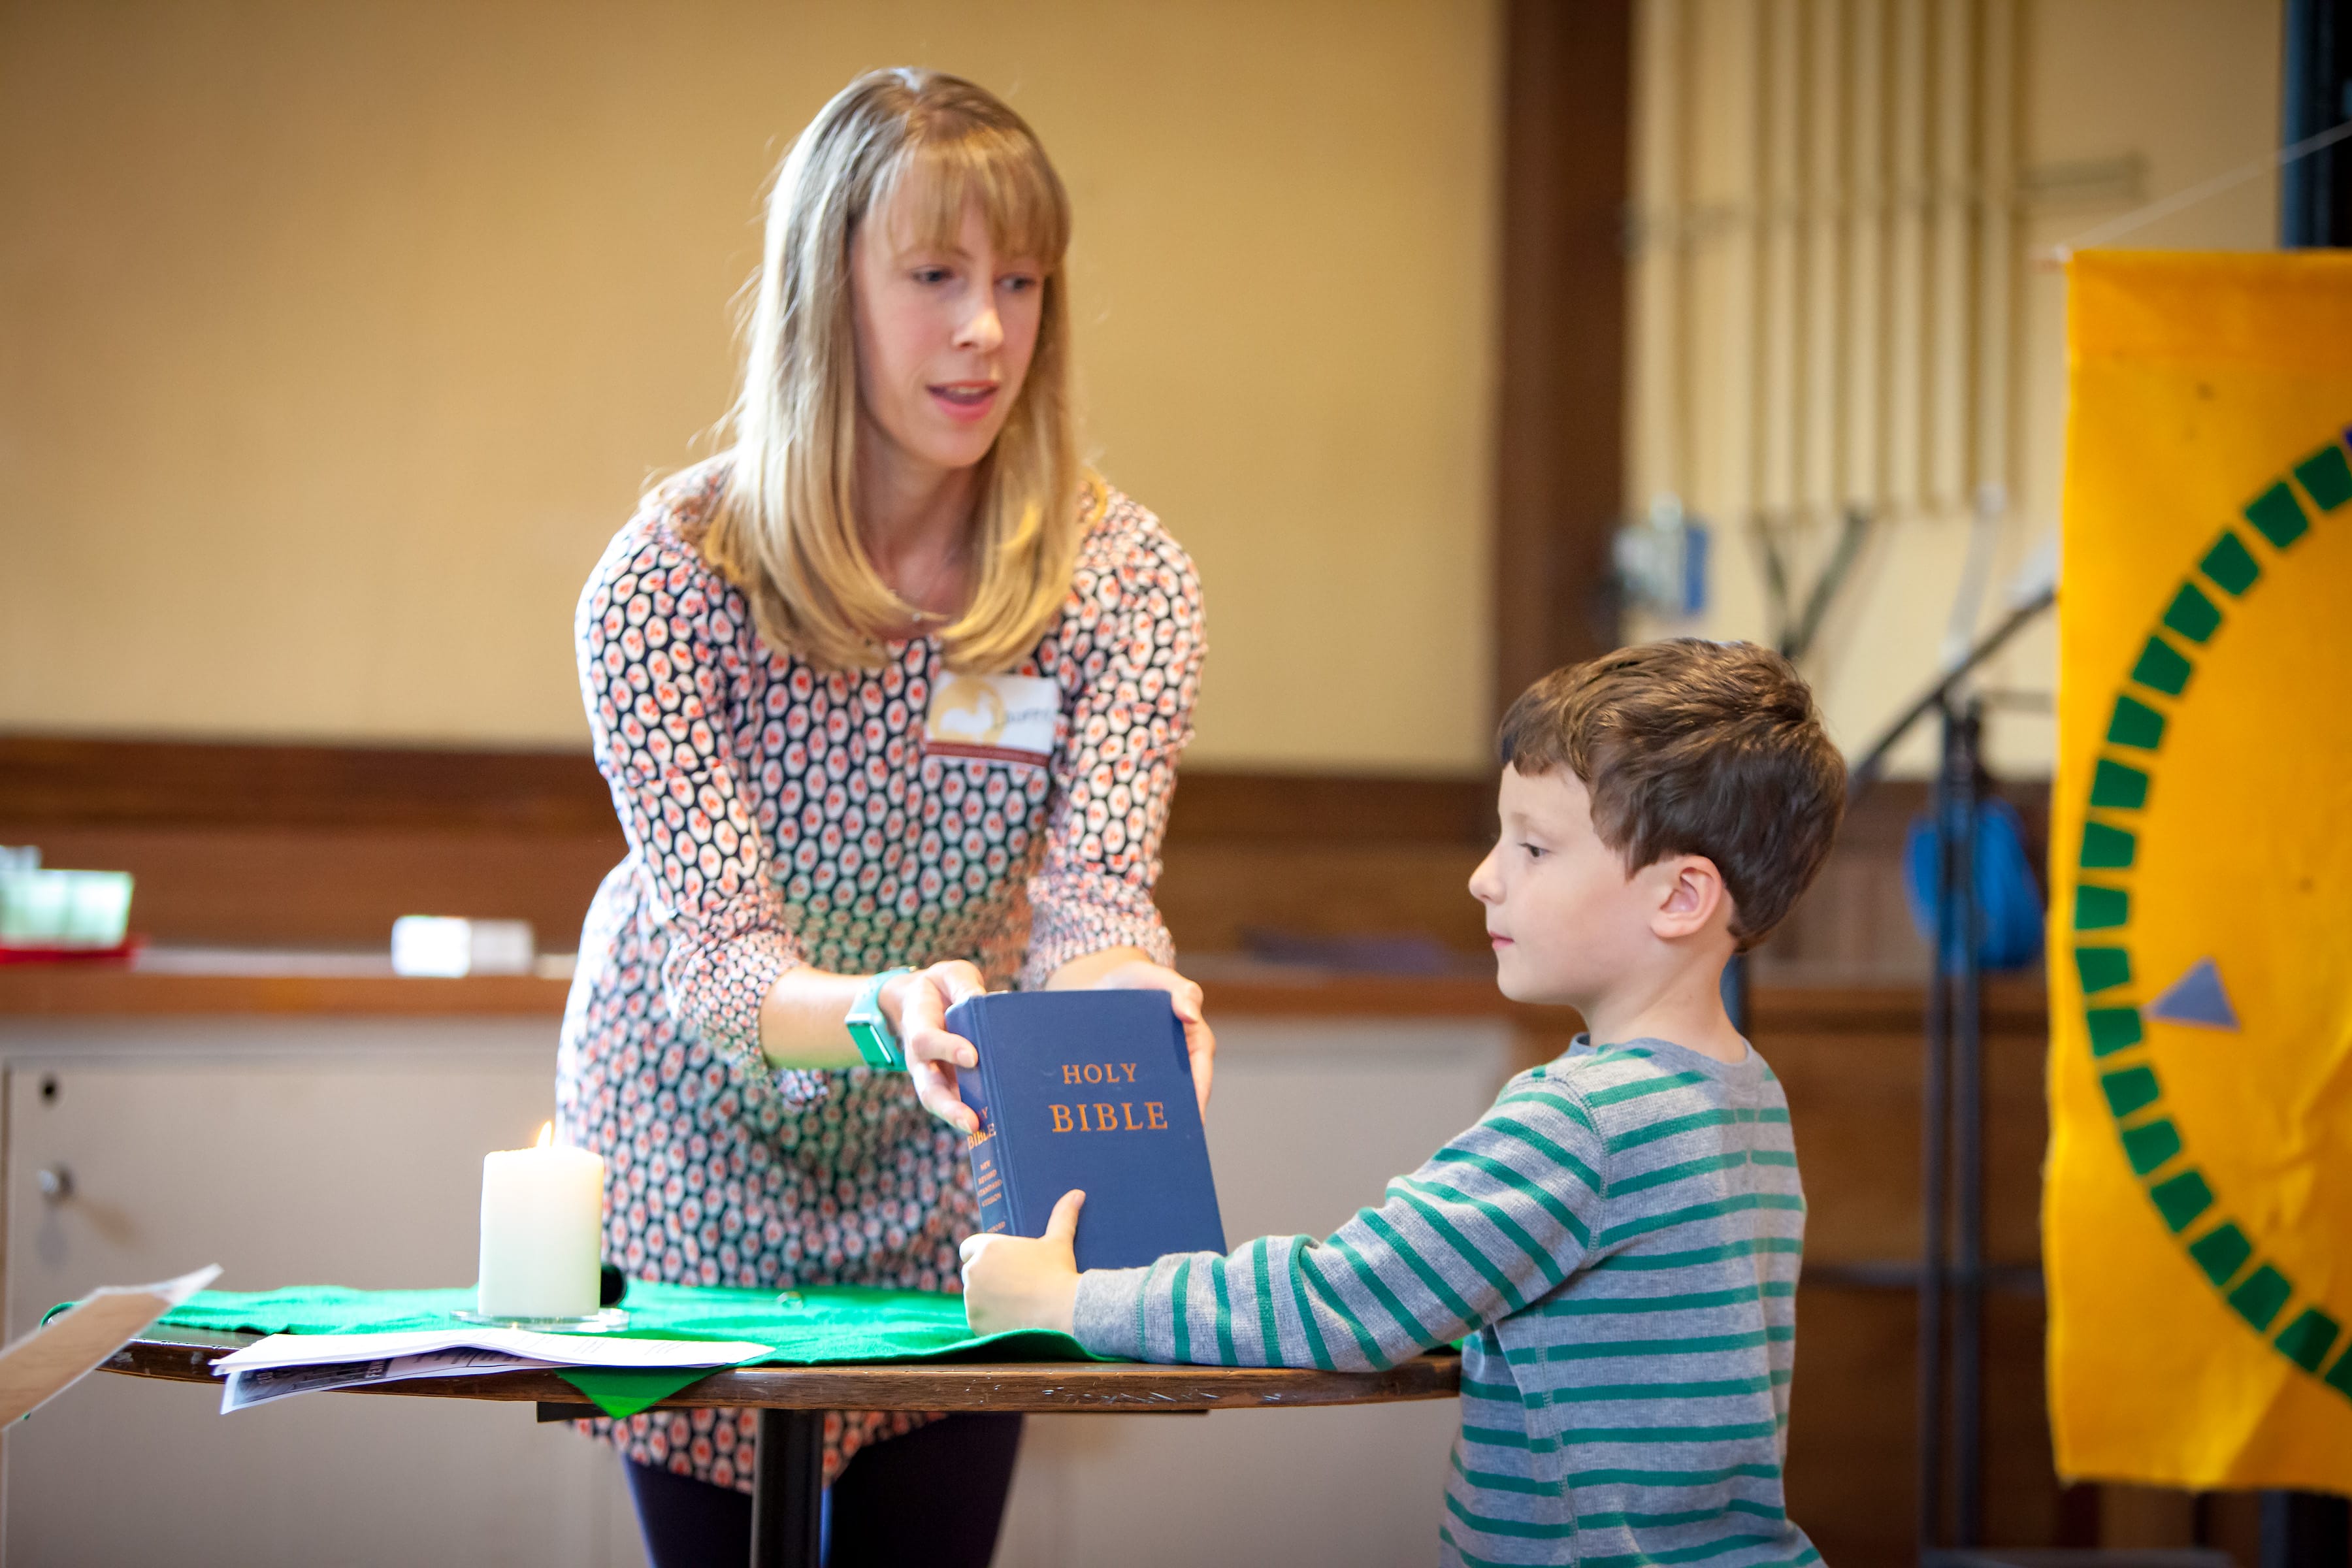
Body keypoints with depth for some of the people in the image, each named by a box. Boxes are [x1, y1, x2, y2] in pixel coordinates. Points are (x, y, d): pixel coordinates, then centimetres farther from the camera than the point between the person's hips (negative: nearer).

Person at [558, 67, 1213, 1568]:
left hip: (945, 1183, 2)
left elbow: (1094, 890, -27)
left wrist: (1130, 997, -52)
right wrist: (884, 1016, -52)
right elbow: (713, 953, -30)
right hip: (706, 1161, -2)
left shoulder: (1120, 576, -17)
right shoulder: (669, 581, -24)